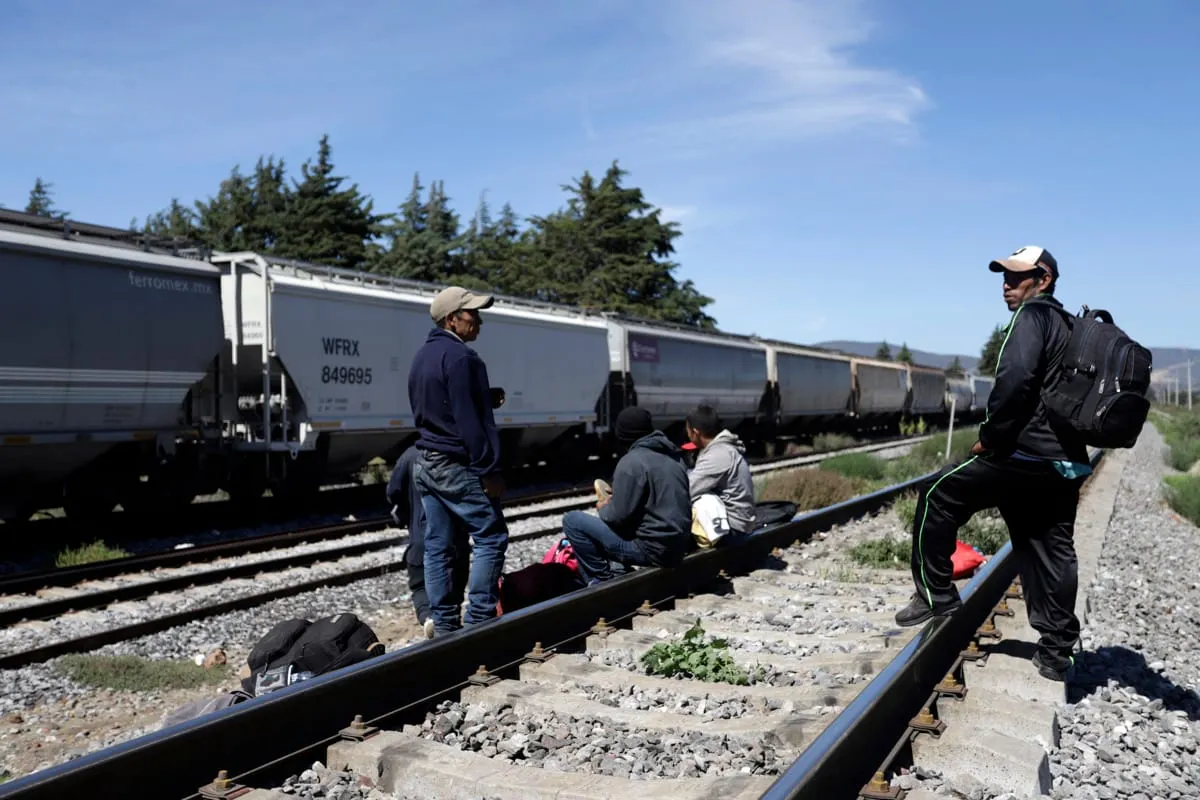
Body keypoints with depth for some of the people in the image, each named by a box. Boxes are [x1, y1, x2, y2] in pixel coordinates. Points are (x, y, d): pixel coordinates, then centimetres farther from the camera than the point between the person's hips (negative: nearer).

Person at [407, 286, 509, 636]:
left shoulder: (421, 356, 15)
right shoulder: (460, 357, -15)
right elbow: (468, 419, -20)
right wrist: (489, 471, -17)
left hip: (427, 463, 9)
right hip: (457, 466, -9)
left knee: (438, 546, 10)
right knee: (491, 537, -2)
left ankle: (443, 624, 14)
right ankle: (478, 619, -3)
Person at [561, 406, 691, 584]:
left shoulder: (631, 461, -16)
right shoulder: (673, 455, 10)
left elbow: (619, 516, -17)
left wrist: (603, 508, 5)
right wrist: (614, 501, 17)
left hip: (652, 549, -9)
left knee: (572, 520, -2)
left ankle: (601, 581, 3)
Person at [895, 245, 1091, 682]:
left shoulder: (1032, 315, -5)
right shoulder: (1070, 328, 23)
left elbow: (1014, 380, -22)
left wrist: (990, 437, -12)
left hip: (1026, 451, -9)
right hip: (1068, 461, 9)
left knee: (937, 496, 3)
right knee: (1054, 552, 10)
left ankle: (936, 595, 5)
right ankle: (1056, 652, 14)